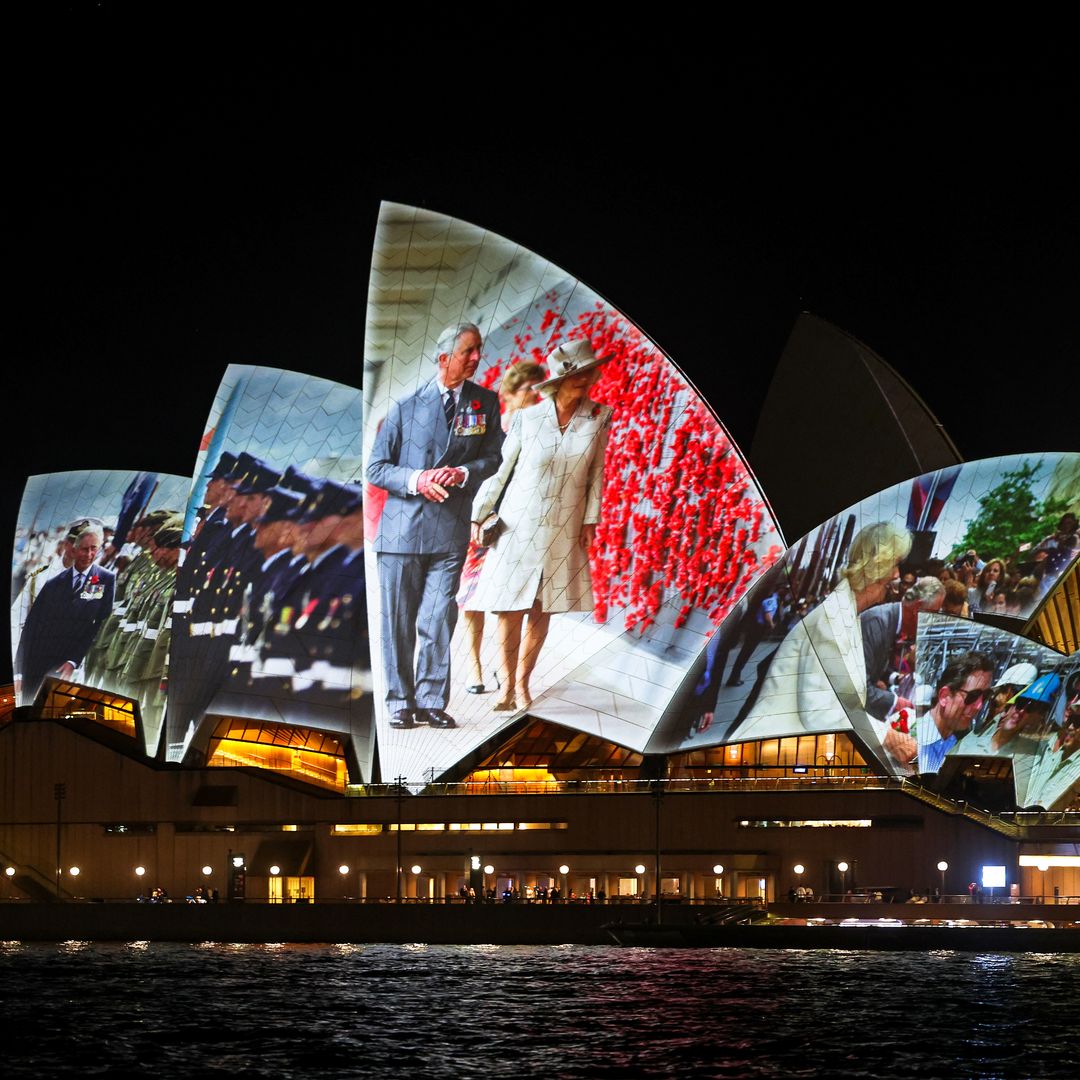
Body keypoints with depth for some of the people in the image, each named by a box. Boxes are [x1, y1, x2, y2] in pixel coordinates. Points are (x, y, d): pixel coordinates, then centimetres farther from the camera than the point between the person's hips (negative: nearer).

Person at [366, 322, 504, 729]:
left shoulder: (485, 402, 6)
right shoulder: (406, 406, 1)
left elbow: (491, 458, 10)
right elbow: (376, 467, 3)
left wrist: (463, 474, -11)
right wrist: (416, 480, -15)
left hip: (451, 530, 1)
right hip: (402, 527, -1)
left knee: (439, 620, -4)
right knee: (398, 621, 2)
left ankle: (432, 702, 3)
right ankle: (401, 702, 10)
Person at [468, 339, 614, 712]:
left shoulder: (599, 418, -1)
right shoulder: (527, 419, -7)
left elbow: (595, 473, 7)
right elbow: (500, 469, 2)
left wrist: (591, 520, 4)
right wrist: (479, 515, 2)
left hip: (563, 529, 2)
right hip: (518, 524, -2)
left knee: (541, 611, 5)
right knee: (510, 609, -4)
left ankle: (523, 681, 18)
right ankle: (507, 686, 6)